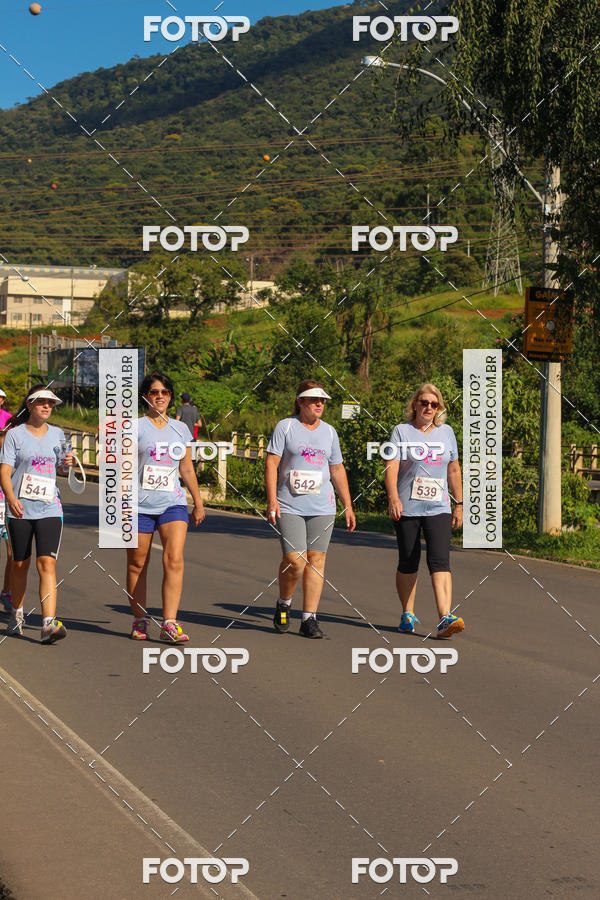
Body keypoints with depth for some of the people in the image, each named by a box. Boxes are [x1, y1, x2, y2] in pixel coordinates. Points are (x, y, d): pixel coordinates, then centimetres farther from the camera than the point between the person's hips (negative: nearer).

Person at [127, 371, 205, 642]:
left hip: (173, 503, 2)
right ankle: (139, 621, 17)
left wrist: (198, 503, 21)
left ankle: (169, 623, -16)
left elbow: (187, 469, 21)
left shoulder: (181, 429, 14)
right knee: (137, 564, 3)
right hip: (140, 505, -2)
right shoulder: (136, 427, 1)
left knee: (174, 559, -13)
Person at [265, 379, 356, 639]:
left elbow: (337, 471, 20)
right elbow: (271, 463, -2)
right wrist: (272, 499, -12)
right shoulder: (285, 427, 2)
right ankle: (283, 604, 13)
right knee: (295, 560, -13)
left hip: (322, 508, 4)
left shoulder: (329, 432, 15)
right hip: (290, 507, -4)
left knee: (316, 559, -1)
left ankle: (309, 618, 4)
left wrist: (348, 507, 16)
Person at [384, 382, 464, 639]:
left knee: (440, 560, -12)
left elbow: (453, 470, 18)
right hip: (407, 509, -1)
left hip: (438, 508, 1)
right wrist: (393, 497, -24)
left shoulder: (446, 432, 12)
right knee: (408, 562, 5)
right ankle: (407, 615, 21)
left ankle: (445, 618, -20)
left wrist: (459, 504, 16)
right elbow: (391, 468, -9)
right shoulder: (401, 432, 1)